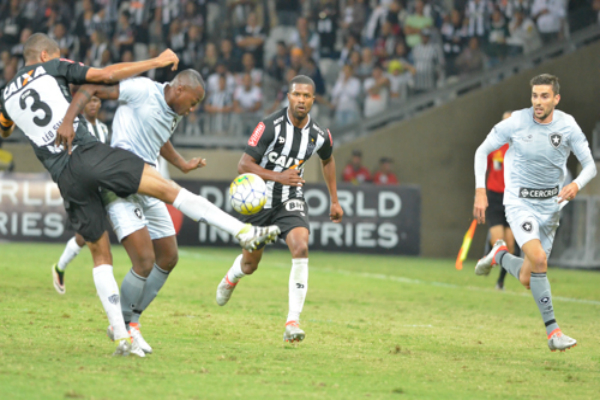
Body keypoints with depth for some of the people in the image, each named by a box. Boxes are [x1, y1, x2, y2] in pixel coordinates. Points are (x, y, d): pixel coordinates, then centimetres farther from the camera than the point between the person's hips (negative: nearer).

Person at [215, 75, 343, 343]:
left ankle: (293, 322, -26)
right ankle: (231, 277, 55)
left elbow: (328, 160, 18)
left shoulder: (319, 135, -6)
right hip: (261, 198, -1)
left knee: (301, 248, -27)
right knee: (250, 265, 13)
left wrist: (334, 200, 18)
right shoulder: (270, 126, -20)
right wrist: (278, 176, -33)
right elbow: (243, 165, -20)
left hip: (292, 201, 1)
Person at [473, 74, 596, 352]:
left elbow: (590, 165, -2)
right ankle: (553, 332, -20)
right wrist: (480, 190, -9)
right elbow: (483, 150, 0)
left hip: (550, 204, 3)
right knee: (539, 259, -26)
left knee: (527, 280, 3)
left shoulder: (567, 126, -7)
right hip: (519, 201, -3)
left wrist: (577, 184, -23)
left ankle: (500, 256, 38)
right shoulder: (516, 123, -12)